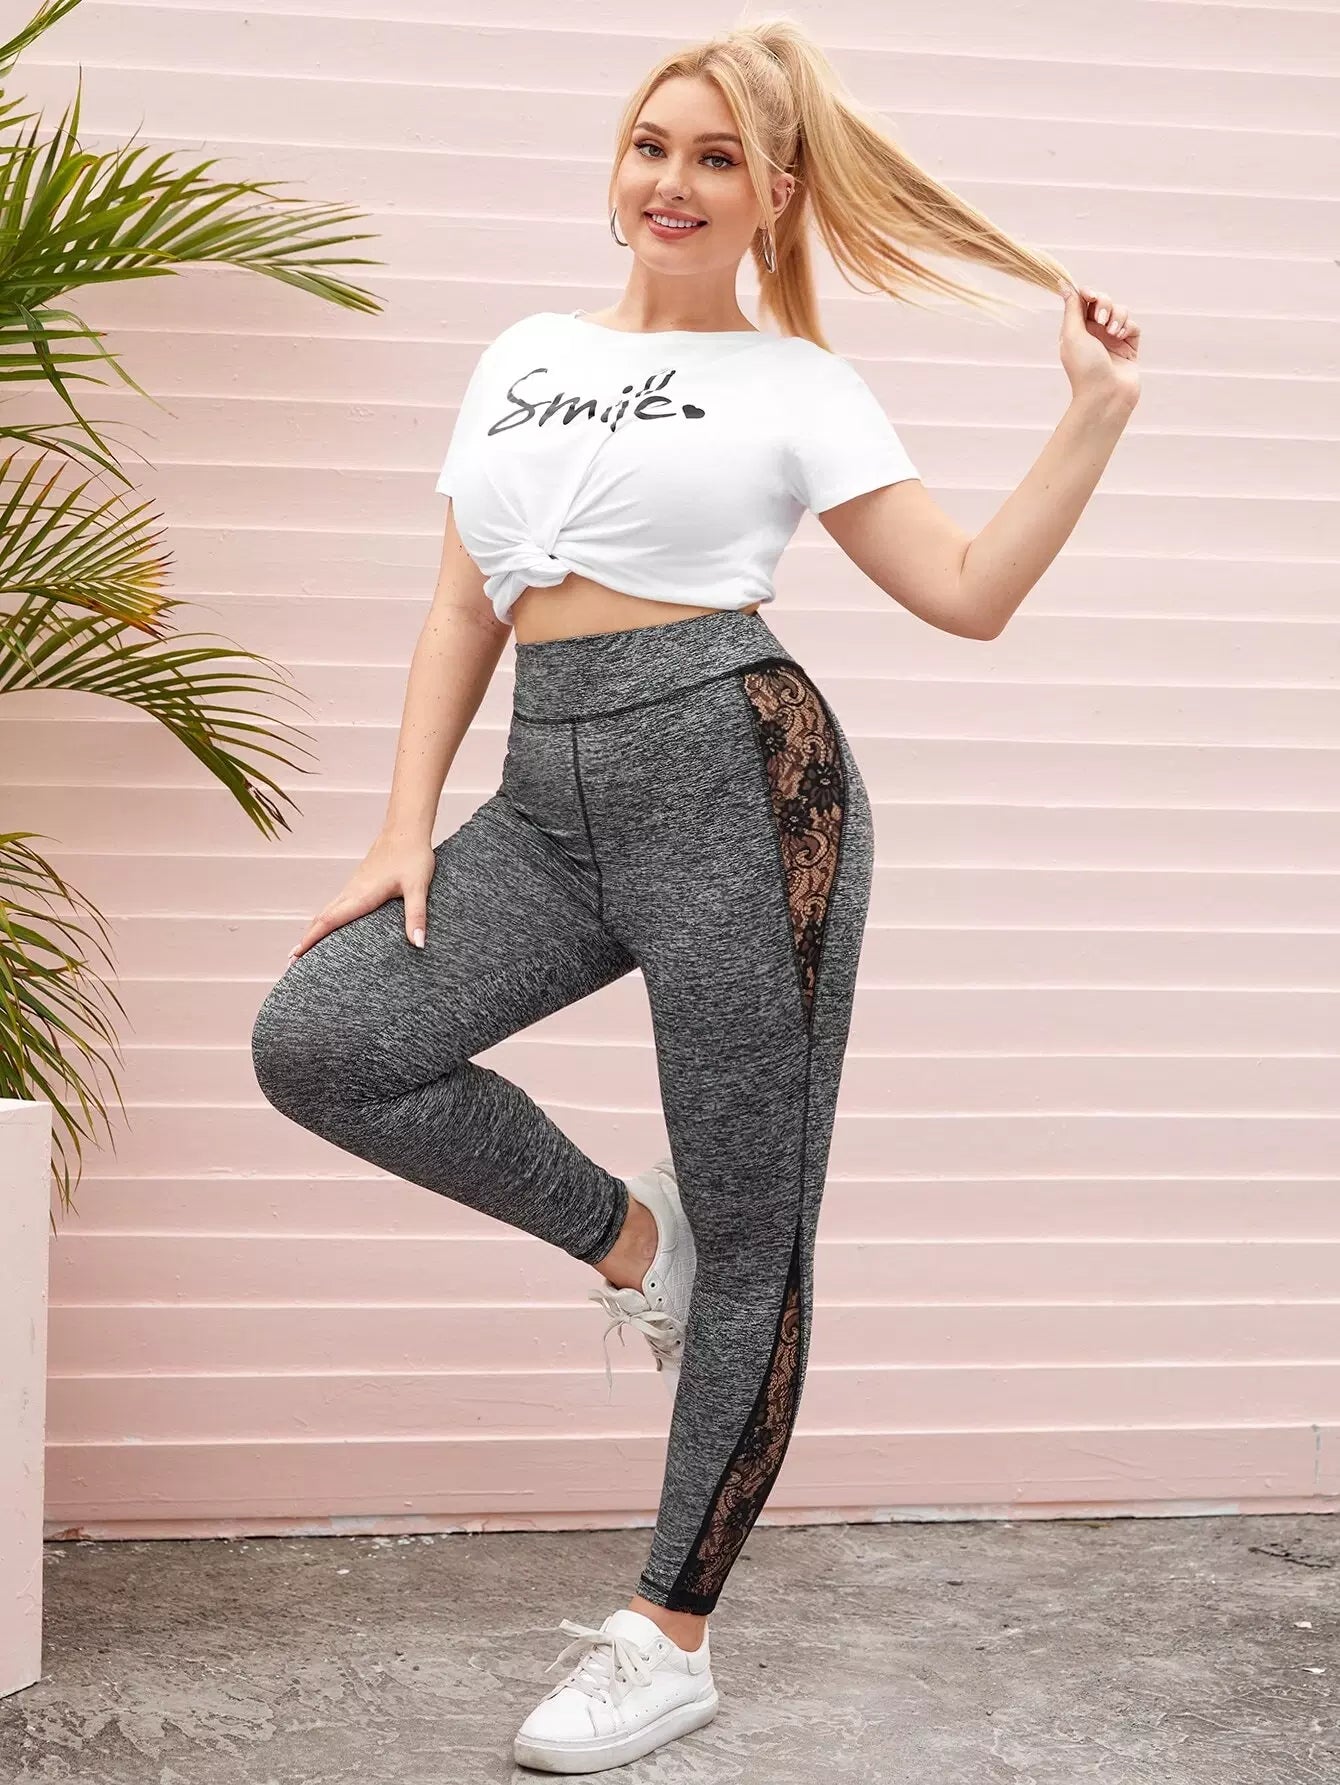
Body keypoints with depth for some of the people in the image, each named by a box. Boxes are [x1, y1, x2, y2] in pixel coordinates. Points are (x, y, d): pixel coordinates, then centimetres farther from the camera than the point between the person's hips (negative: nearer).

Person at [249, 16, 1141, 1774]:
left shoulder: (799, 386, 5)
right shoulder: (525, 357, 18)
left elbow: (967, 594, -2)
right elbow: (463, 613, 16)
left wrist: (1099, 409, -7)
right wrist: (406, 832, 8)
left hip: (741, 782, -5)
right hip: (550, 798, 5)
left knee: (750, 1238, 0)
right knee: (315, 1040, -15)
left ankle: (673, 1642, 15)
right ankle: (619, 1237, 8)